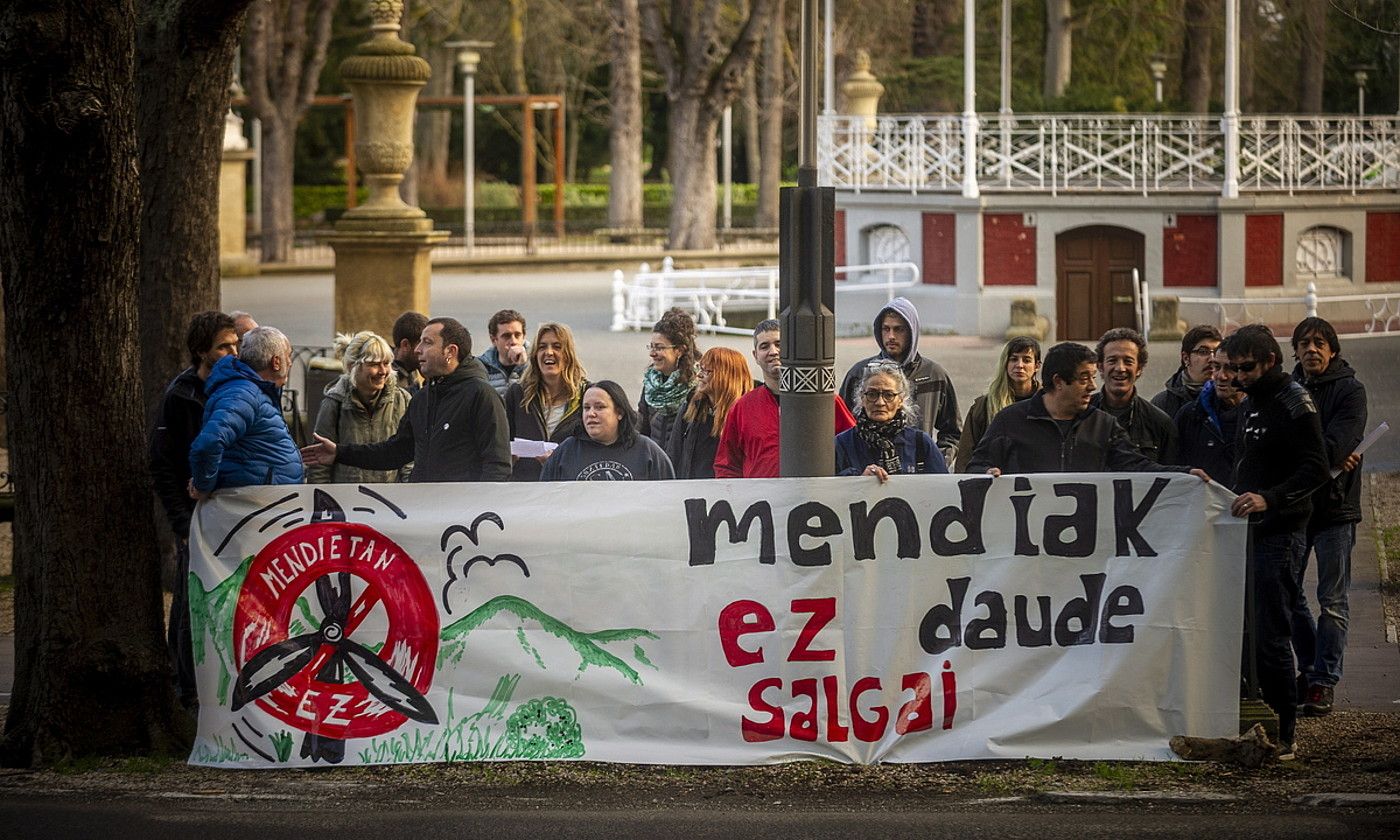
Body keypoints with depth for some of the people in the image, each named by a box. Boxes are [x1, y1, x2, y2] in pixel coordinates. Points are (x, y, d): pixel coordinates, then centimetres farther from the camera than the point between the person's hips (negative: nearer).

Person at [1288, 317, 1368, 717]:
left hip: (1335, 507, -4)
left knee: (1332, 601, -2)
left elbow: (1336, 445, -16)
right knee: (1288, 593, 8)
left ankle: (1324, 681, 1)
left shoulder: (1350, 391, -4)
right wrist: (1328, 458, -14)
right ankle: (1310, 669, 22)